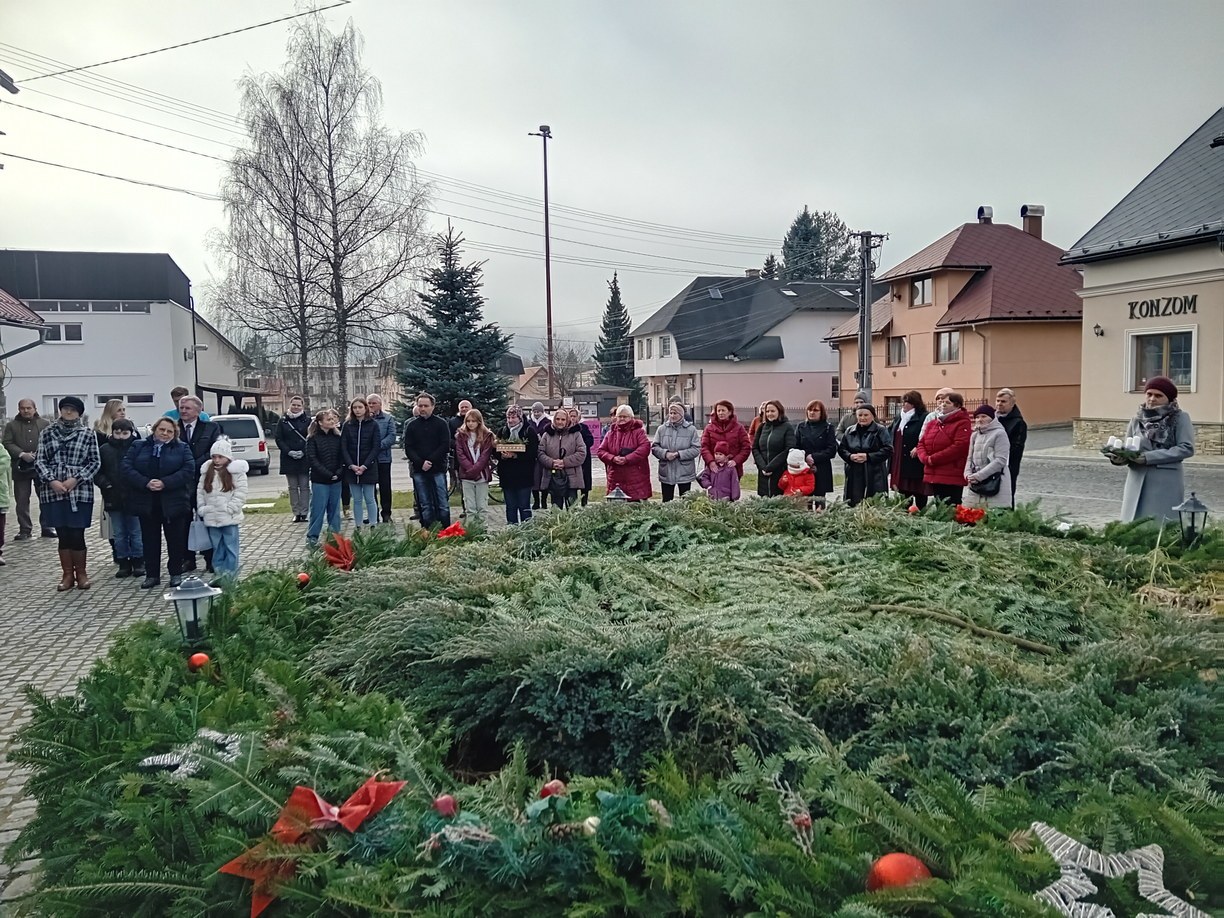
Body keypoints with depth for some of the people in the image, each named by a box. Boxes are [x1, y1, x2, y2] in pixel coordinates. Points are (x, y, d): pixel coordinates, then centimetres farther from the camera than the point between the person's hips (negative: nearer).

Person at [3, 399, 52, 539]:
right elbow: (8, 443, -1)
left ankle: (47, 528, 11)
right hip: (21, 468, 0)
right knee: (21, 501, 3)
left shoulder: (45, 423, 8)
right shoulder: (11, 425, 8)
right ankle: (25, 530, 11)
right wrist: (22, 454, -16)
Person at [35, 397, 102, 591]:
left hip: (80, 491, -2)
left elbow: (95, 462, 1)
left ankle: (81, 573, 16)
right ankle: (67, 575, 17)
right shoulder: (47, 433, 7)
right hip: (53, 492, 2)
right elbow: (40, 460, 5)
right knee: (63, 536, 6)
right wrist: (51, 481, -10)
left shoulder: (88, 434, 2)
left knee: (77, 535, 0)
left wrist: (76, 479, -11)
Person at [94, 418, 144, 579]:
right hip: (113, 498, 4)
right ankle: (124, 563, 19)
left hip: (133, 498, -3)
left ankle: (138, 562, 16)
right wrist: (104, 482, -8)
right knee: (119, 534, 10)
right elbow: (97, 472, 9)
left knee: (136, 532, 5)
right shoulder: (105, 449, 5)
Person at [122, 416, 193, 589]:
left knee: (175, 539, 5)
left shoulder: (182, 448, 4)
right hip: (146, 502, 2)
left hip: (173, 502, -2)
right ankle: (151, 575, 17)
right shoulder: (138, 447, 9)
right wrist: (145, 483, -17)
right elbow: (125, 468, -3)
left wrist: (165, 483, -19)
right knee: (150, 540, 8)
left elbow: (188, 470, -9)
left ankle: (176, 573, 17)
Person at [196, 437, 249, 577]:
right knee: (217, 549, 13)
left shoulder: (236, 471, -7)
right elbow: (200, 491, 12)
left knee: (231, 549, 1)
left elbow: (240, 494, -11)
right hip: (211, 518, 5)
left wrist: (229, 509, -16)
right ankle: (219, 575, 21)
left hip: (229, 518, -5)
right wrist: (202, 508, 3)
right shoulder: (207, 471, 8)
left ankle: (230, 577, 7)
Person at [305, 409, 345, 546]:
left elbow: (342, 457, 7)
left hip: (336, 480, 4)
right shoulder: (313, 439, -4)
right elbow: (312, 459, -9)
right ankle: (312, 537, 7)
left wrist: (339, 473, -9)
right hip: (319, 480, -4)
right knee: (318, 509, -2)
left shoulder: (337, 437, 7)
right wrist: (328, 474, -14)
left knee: (334, 509, 10)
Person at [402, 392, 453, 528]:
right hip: (419, 471, 3)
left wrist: (430, 461, -13)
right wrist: (420, 463, -12)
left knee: (443, 504, -2)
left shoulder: (441, 424, 2)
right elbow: (408, 448, 4)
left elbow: (445, 446, -5)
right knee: (425, 506, 7)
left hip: (438, 470, -2)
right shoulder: (412, 426, 10)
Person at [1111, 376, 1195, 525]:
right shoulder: (1137, 419, 10)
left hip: (1166, 484, -4)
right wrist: (1119, 457, -13)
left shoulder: (1180, 418, 0)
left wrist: (1149, 457, -17)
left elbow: (1187, 448, -10)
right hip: (1138, 484, 4)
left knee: (1162, 526, -4)